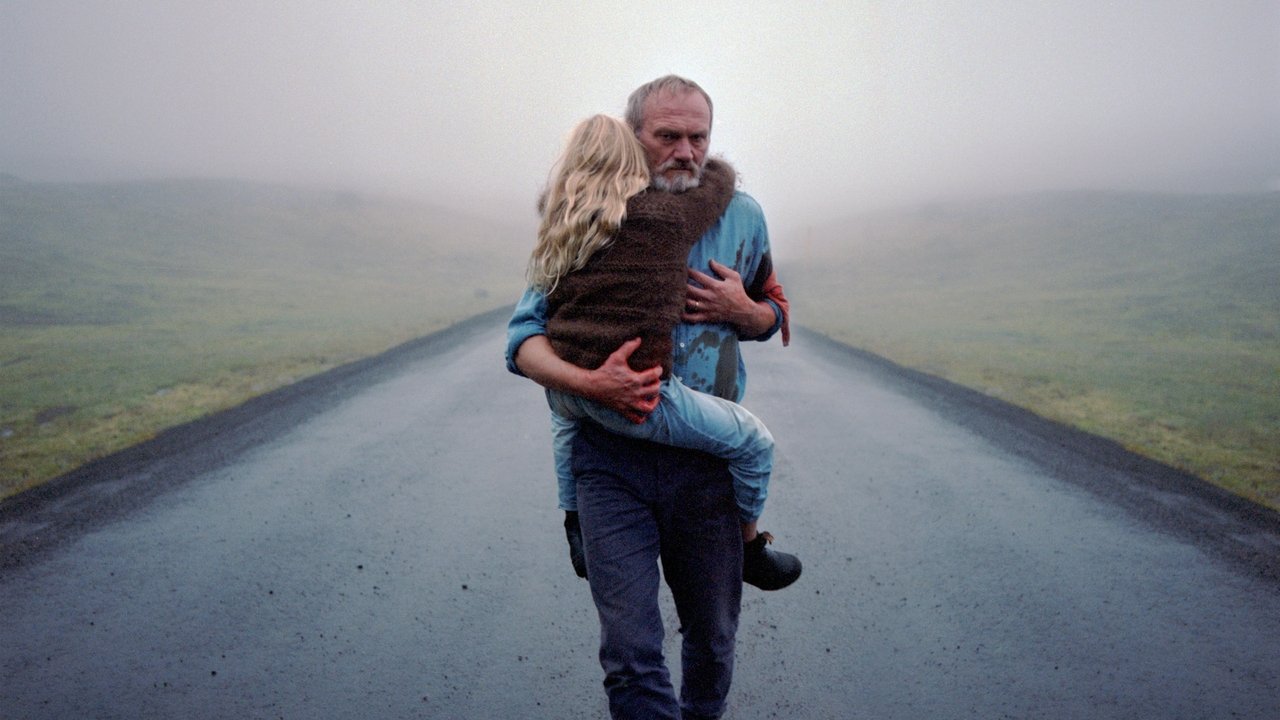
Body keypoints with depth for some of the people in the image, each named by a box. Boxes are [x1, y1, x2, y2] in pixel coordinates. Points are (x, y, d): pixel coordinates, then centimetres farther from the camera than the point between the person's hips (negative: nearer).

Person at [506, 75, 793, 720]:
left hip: (708, 458, 2)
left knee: (713, 641, 16)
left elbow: (773, 313, 19)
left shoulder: (741, 215, 6)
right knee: (630, 656, -4)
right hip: (611, 457, -2)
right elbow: (524, 337, -3)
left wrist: (741, 311, -6)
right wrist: (588, 382, -23)